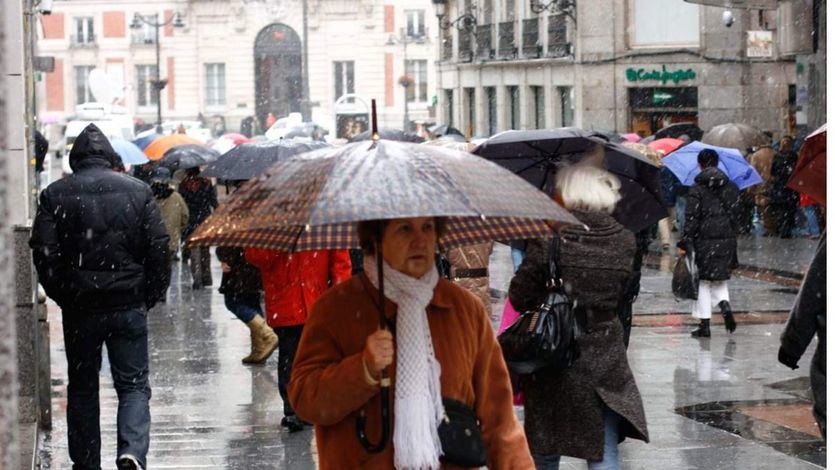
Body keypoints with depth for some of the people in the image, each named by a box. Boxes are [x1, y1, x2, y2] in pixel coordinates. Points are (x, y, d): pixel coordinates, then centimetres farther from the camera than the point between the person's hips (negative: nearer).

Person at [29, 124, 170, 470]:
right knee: (134, 385, 4)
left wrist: (63, 297, 6)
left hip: (80, 309, 0)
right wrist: (150, 296, 8)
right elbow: (158, 249, -1)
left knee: (82, 388, 13)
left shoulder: (54, 195, -1)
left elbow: (44, 255, -5)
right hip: (129, 305, 0)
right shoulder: (138, 191, 1)